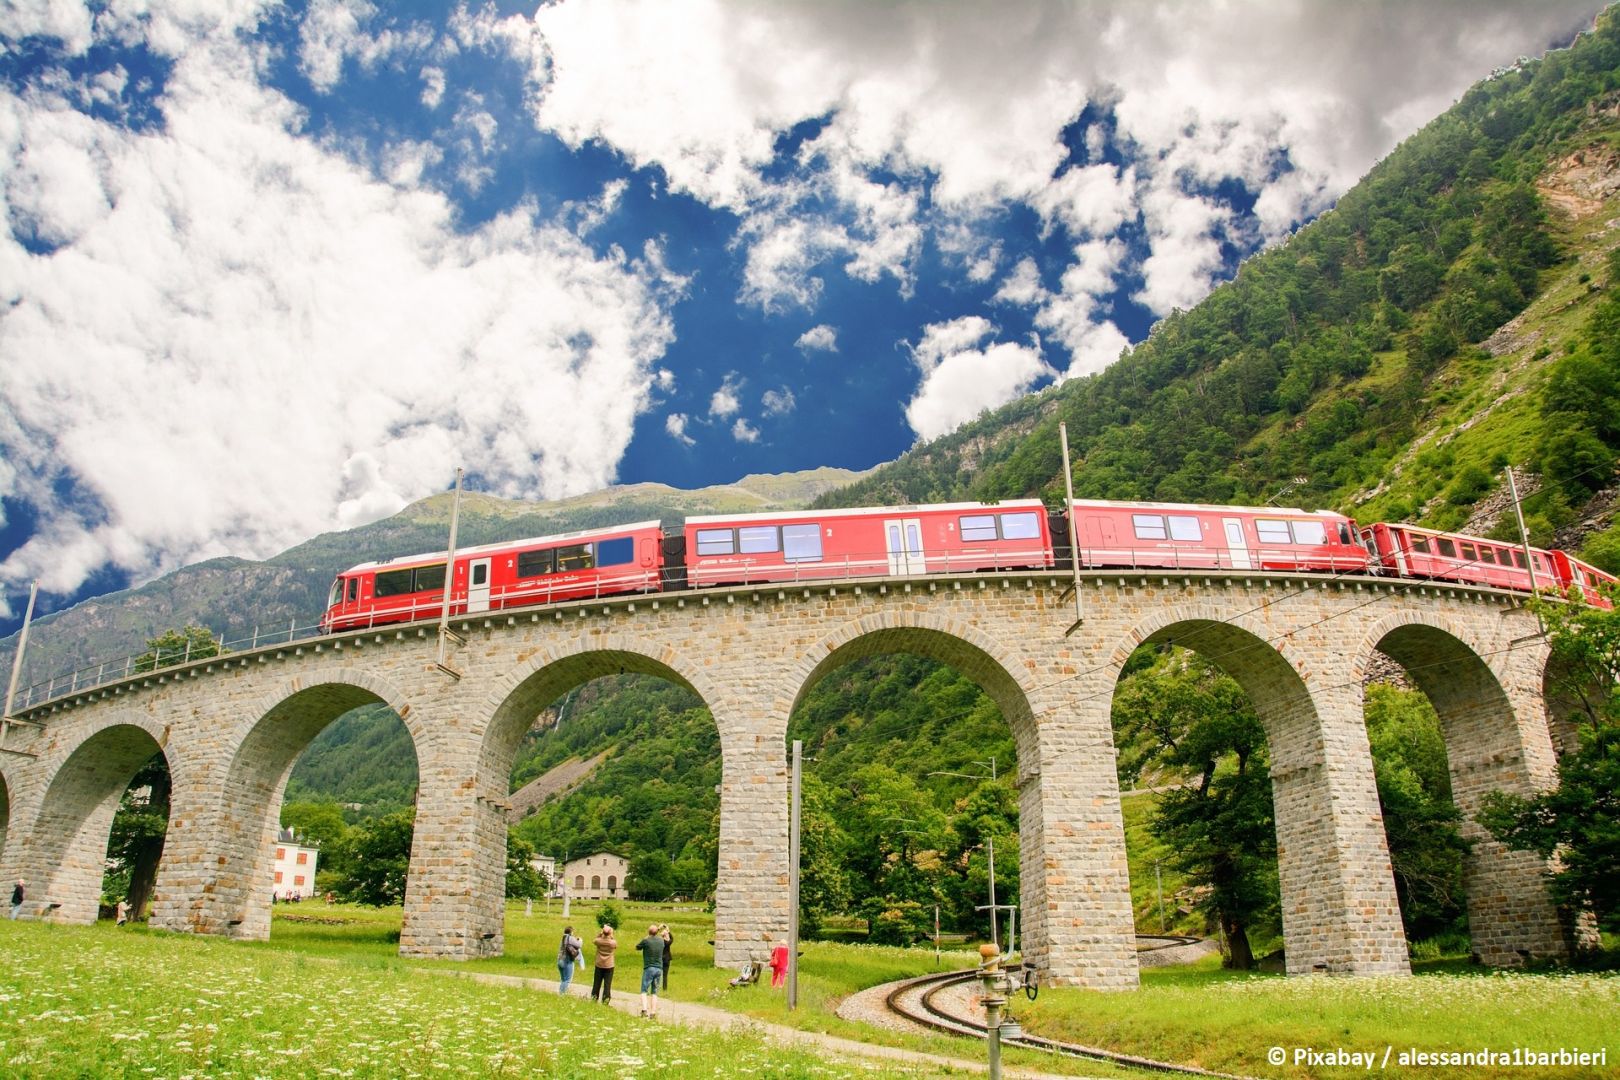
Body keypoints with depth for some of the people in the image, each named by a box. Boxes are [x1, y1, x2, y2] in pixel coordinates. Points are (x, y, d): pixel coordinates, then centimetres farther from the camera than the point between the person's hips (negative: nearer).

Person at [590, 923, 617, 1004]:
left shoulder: (598, 940, -14)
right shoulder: (613, 942, -15)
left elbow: (594, 941, 10)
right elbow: (616, 945, 8)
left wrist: (601, 933, 3)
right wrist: (612, 935, 6)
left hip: (599, 966, 1)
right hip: (609, 967, -1)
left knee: (596, 985, 14)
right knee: (607, 986, 4)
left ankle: (593, 1000, 19)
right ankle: (605, 1003, 3)